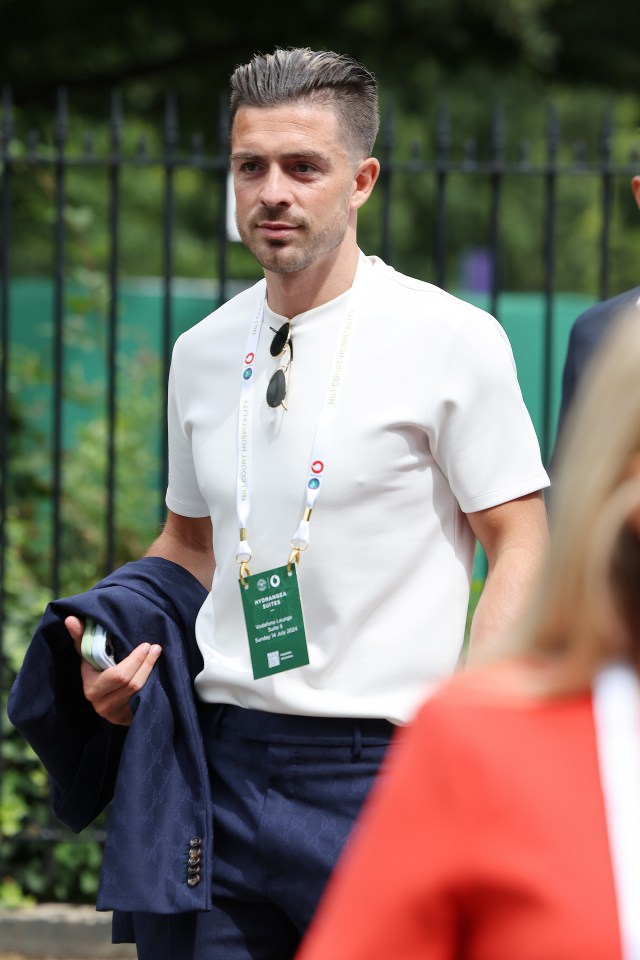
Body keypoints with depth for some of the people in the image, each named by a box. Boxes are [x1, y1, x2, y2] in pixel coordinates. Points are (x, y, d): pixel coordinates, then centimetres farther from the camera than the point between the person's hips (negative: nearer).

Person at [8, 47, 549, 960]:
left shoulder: (452, 340, -4)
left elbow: (522, 550, -4)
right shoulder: (202, 353, 13)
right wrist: (115, 645, 6)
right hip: (219, 763, 5)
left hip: (382, 772, -5)